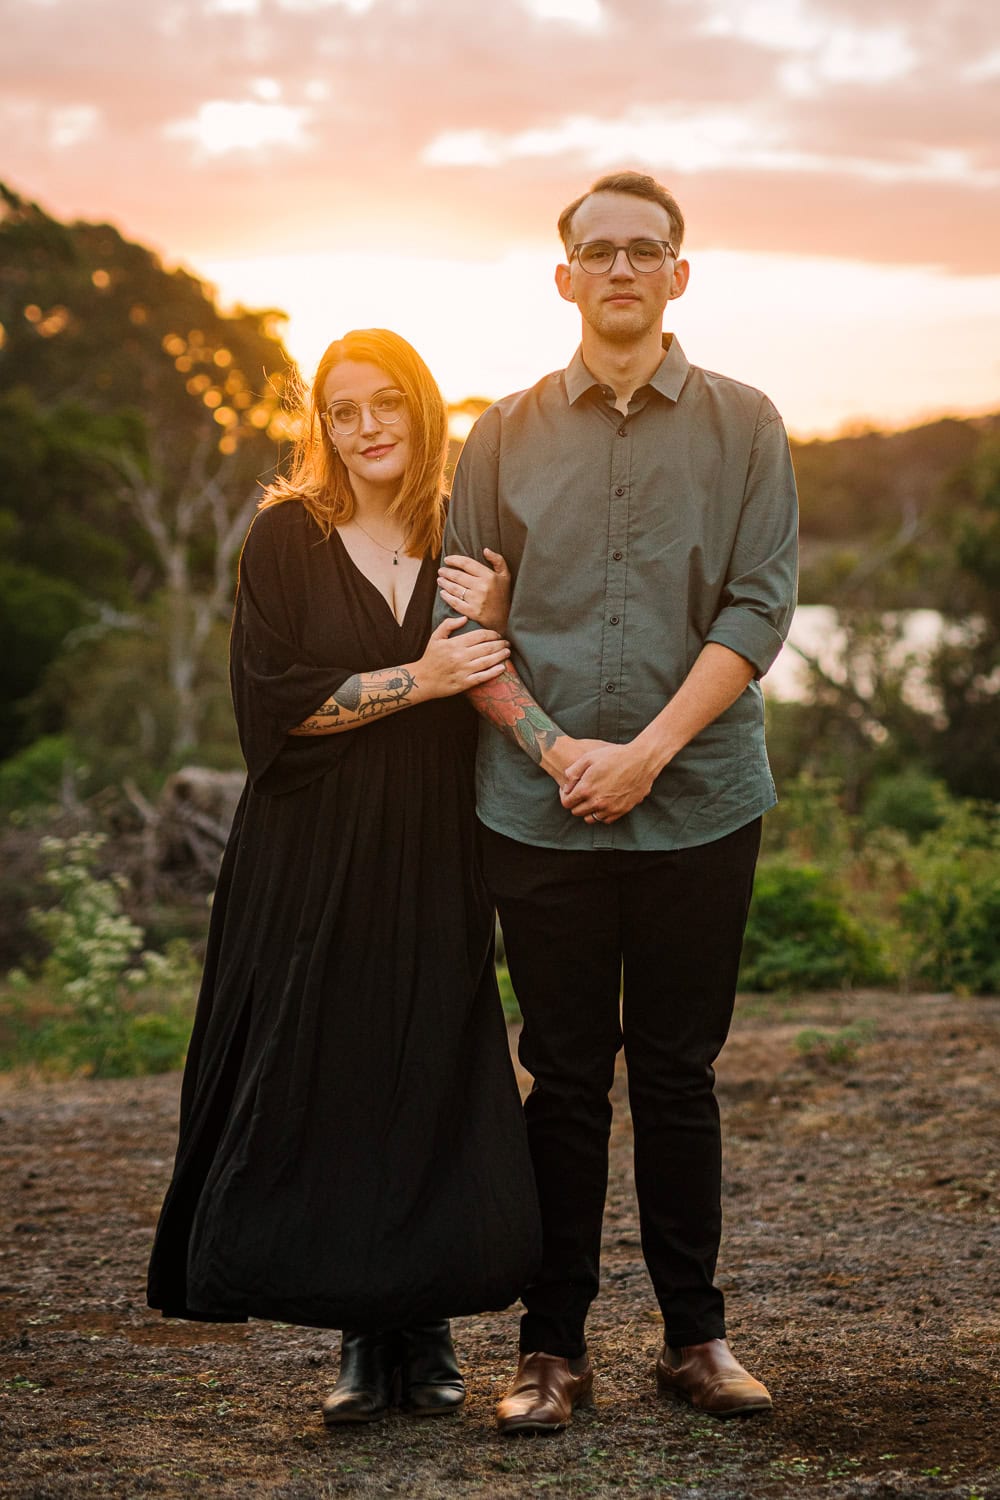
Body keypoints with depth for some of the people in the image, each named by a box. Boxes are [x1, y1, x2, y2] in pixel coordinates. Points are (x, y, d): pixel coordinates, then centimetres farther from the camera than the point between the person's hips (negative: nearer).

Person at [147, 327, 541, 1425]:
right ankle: (361, 1337, 11)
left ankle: (426, 1330, 13)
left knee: (434, 1082, -1)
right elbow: (269, 702, -9)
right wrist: (414, 681, -15)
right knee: (321, 1090, -2)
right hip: (315, 868, -2)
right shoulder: (287, 538, 1)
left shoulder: (467, 546, 9)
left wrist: (493, 626, -12)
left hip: (433, 867, 2)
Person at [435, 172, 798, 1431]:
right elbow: (460, 614, 4)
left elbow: (759, 605, -3)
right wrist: (554, 746, -10)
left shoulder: (743, 426, 5)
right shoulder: (506, 433, 8)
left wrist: (649, 749, -13)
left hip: (698, 803, 0)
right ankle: (553, 1344, 13)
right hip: (539, 807, 1)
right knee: (564, 1078, 5)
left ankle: (695, 1335, 19)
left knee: (678, 1075, 8)